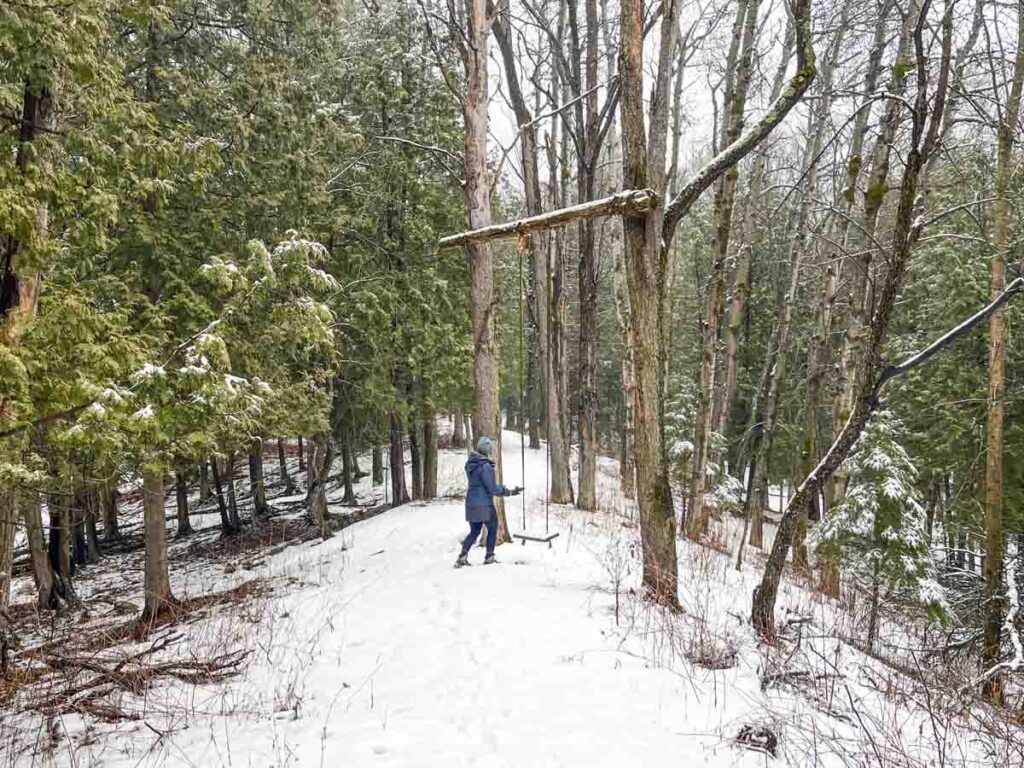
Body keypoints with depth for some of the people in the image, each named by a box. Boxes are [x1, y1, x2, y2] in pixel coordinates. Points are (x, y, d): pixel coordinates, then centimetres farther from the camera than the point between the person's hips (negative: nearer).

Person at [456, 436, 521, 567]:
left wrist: (501, 488, 17)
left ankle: (462, 557, 10)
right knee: (493, 529, 11)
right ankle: (489, 557, 16)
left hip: (471, 504, 8)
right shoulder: (485, 466, -19)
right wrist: (510, 492, -6)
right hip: (484, 505, -8)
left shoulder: (471, 464, 7)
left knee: (474, 531, 17)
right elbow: (492, 489, -17)